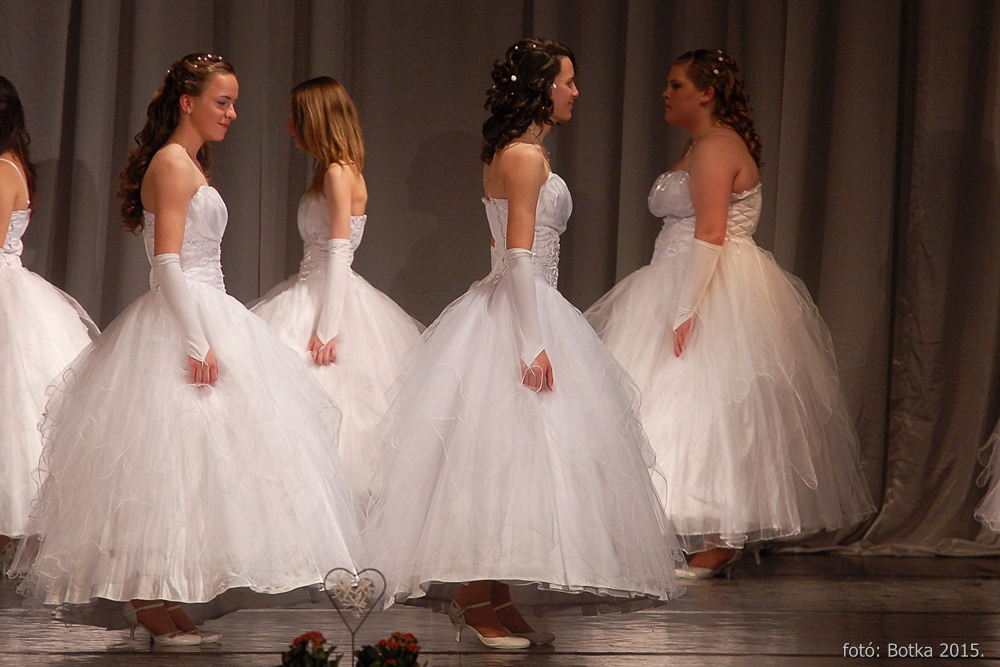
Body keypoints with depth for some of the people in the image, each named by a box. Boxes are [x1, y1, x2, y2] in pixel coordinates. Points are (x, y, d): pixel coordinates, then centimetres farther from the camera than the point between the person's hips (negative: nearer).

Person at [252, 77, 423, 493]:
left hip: (335, 299, -9)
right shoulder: (331, 171, 14)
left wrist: (327, 329, -22)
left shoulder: (339, 173, -13)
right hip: (312, 293, 9)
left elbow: (339, 254, -19)